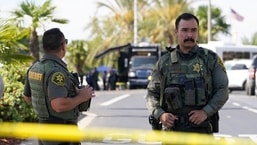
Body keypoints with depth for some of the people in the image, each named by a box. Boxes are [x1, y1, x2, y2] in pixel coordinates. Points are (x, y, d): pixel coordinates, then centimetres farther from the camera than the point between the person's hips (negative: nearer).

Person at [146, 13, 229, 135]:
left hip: (201, 129, -1)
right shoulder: (164, 62, 8)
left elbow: (222, 91, 1)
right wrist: (160, 114, -10)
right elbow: (151, 94, 10)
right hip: (172, 130, 2)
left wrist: (205, 112, -14)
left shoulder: (211, 59, 4)